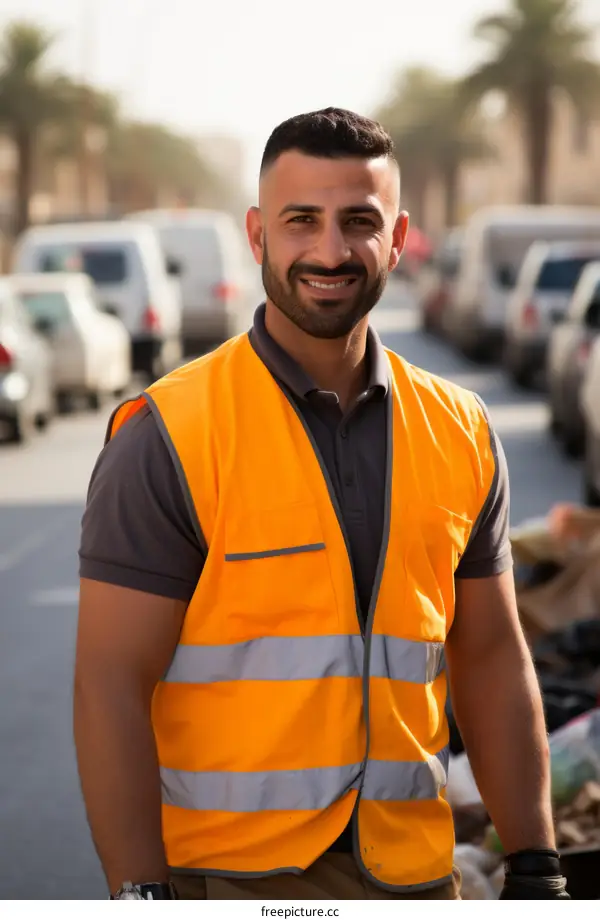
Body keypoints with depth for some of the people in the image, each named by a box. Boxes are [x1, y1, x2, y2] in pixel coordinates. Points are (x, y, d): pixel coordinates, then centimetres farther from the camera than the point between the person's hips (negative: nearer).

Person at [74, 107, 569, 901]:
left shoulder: (461, 432, 5)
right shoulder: (168, 436, -9)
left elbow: (492, 660, 10)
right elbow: (111, 685, -11)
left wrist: (536, 866, 6)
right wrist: (141, 895, -16)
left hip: (411, 868, 4)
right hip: (225, 874, -4)